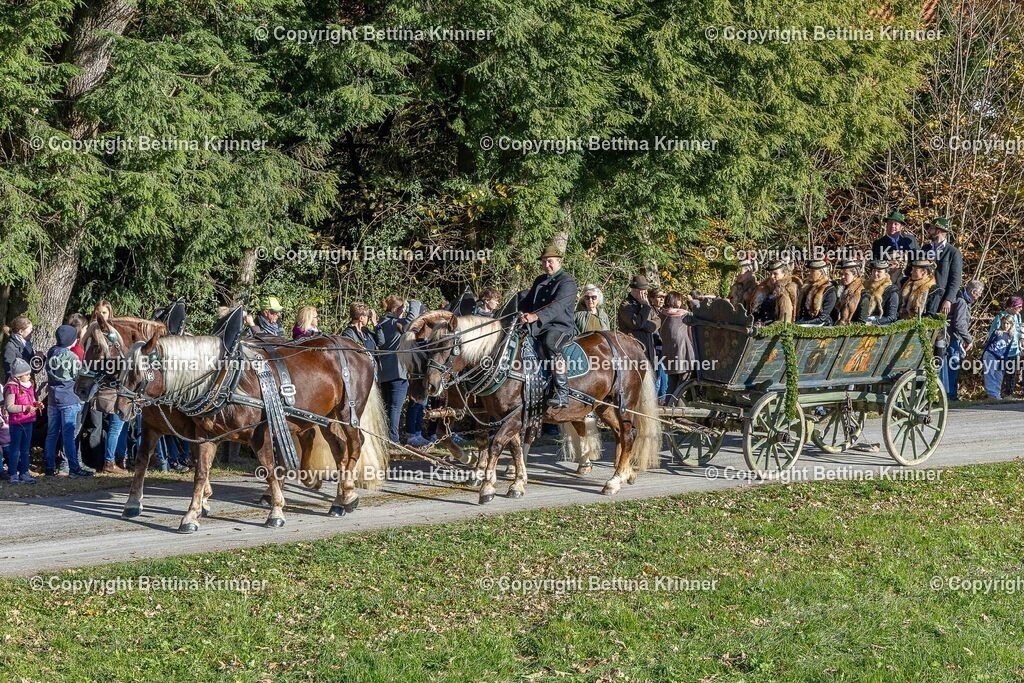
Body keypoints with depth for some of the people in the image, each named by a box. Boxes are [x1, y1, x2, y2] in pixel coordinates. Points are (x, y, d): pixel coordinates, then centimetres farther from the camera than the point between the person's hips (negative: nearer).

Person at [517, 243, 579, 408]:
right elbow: (528, 300, 27)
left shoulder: (567, 282, -6)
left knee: (551, 342, -39)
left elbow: (558, 305, -23)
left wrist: (536, 316, -39)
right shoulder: (540, 280, 21)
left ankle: (562, 394, -41)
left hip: (561, 327, -8)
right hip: (539, 326, 8)